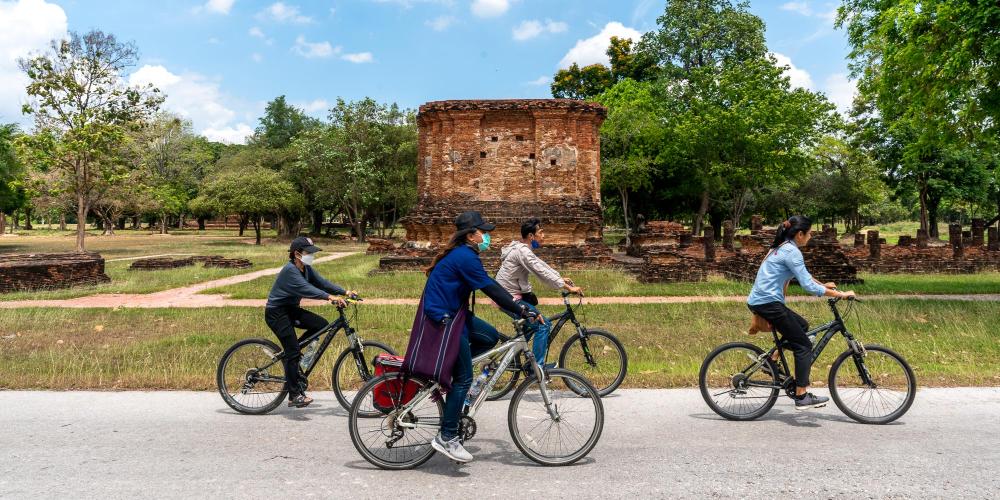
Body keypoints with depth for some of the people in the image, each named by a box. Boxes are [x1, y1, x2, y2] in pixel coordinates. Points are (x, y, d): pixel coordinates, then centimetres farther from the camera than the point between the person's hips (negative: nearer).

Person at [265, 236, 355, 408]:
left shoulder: (307, 269, 4)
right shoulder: (290, 270, -23)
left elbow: (322, 282, -4)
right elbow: (305, 288, -37)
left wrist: (345, 292, -17)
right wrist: (330, 297, -48)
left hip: (291, 309, 9)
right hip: (276, 312, -9)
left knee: (321, 324, -9)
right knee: (293, 352, -12)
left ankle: (289, 354, 8)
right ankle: (294, 396, -5)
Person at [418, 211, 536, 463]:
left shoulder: (462, 254, 13)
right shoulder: (465, 256, -18)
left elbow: (488, 283, 18)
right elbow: (490, 289, -20)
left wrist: (513, 298, 13)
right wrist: (522, 312, -18)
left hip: (452, 313, 10)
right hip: (443, 318, -10)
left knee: (491, 336, 11)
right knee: (464, 378, -7)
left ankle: (446, 370, 12)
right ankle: (447, 437, -2)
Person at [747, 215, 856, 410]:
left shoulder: (782, 247, 16)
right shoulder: (792, 252, -14)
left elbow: (802, 274, 30)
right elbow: (809, 286, -19)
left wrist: (823, 285, 27)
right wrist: (841, 294, -13)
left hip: (759, 301, 10)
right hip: (768, 303, -9)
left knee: (802, 325, 24)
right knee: (804, 345, -2)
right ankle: (802, 397, -1)